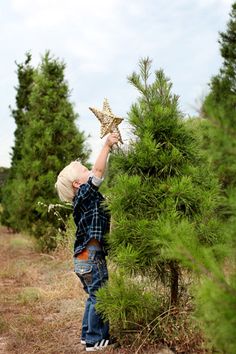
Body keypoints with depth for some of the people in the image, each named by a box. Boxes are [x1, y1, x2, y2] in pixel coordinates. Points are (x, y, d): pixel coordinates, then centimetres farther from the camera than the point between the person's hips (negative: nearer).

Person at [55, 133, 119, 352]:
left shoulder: (85, 198, 13)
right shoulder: (83, 195, -14)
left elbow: (98, 174, 16)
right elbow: (98, 173, -23)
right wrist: (106, 146, -21)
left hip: (85, 257, 10)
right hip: (91, 257, -10)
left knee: (94, 297, 20)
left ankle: (88, 334, 30)